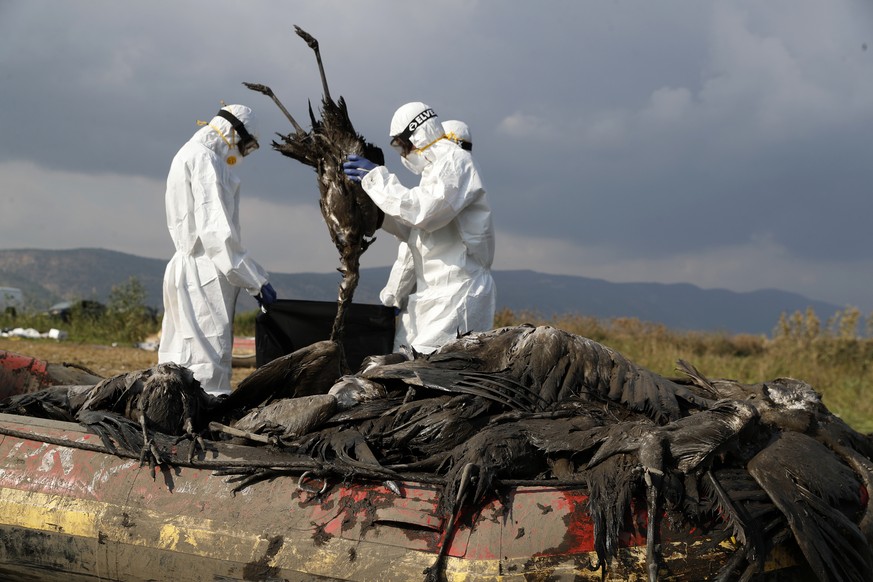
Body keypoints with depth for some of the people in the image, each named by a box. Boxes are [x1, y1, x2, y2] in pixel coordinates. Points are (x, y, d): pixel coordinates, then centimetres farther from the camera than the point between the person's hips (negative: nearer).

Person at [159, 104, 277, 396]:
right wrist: (255, 280, -17)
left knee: (179, 366, 10)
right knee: (210, 365, -12)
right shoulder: (205, 160, -10)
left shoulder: (189, 156, 21)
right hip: (204, 274, -10)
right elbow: (217, 232, -19)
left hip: (185, 271, 10)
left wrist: (252, 279, 18)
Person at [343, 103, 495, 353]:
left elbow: (422, 212, -23)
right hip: (431, 292, 10)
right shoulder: (436, 168, 22)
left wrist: (377, 179, -14)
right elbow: (411, 230, 22)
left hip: (457, 293, -10)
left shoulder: (456, 161, -8)